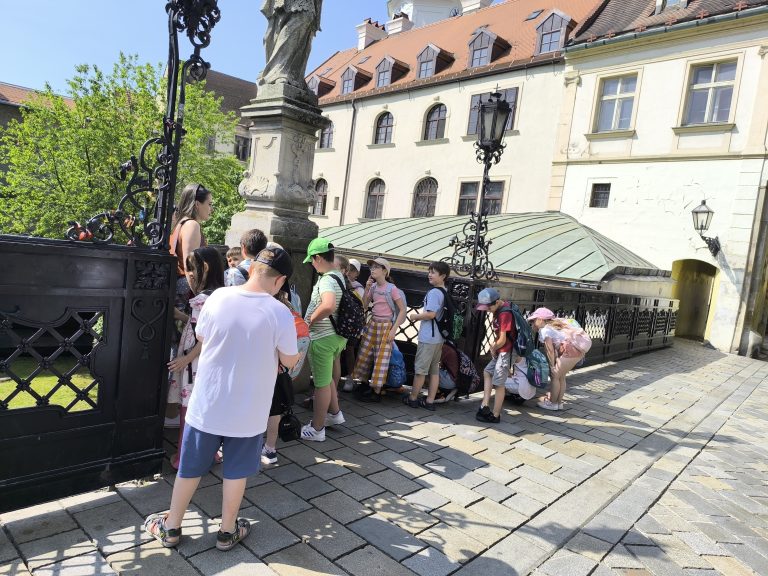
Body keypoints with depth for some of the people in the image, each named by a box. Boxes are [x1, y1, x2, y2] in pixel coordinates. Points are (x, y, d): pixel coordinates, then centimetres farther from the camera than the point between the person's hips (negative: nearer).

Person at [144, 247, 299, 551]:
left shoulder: (218, 296, -11)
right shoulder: (279, 313, -19)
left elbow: (201, 337, 7)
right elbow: (289, 361, -7)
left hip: (207, 403, 2)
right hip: (247, 410, -2)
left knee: (190, 467, 20)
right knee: (236, 471, 17)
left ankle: (171, 527, 37)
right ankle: (227, 531, 33)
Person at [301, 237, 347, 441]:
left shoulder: (327, 280, -22)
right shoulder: (338, 276, 8)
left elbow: (329, 306, -41)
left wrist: (310, 320, -25)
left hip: (322, 338, -9)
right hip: (335, 335, 9)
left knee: (321, 383, 3)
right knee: (326, 378, 25)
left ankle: (316, 429, 16)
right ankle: (335, 413, 39)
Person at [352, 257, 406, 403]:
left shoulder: (392, 288, -12)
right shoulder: (373, 287, 5)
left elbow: (403, 310, -11)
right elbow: (364, 306, 7)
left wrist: (394, 330, -15)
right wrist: (366, 289, -5)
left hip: (386, 326, -6)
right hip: (372, 324, 6)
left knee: (381, 358, -1)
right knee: (365, 355, 8)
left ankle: (376, 392, 7)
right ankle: (368, 386, 22)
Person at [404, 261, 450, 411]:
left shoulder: (434, 292, -17)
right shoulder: (445, 293, 12)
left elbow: (431, 314, -24)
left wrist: (415, 317, -8)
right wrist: (420, 315, 12)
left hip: (428, 338, -9)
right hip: (439, 338, 9)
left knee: (420, 369, 3)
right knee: (434, 370, 11)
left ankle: (412, 398, 14)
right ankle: (429, 401, 17)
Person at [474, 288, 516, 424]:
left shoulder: (505, 313, -25)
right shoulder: (498, 309, 5)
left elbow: (502, 340, -23)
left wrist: (493, 348, -5)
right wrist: (494, 345, 0)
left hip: (506, 351, -10)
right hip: (500, 350, 10)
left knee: (498, 384, -1)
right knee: (487, 372, 19)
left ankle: (495, 415, 10)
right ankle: (485, 406, 18)